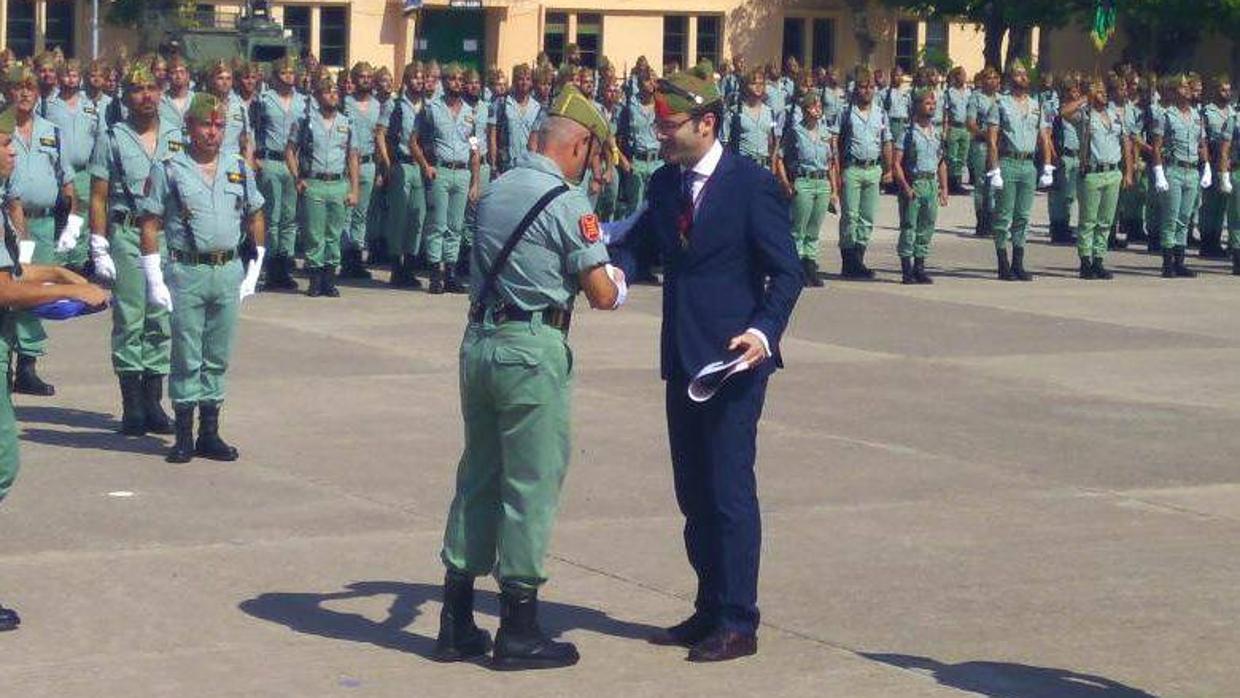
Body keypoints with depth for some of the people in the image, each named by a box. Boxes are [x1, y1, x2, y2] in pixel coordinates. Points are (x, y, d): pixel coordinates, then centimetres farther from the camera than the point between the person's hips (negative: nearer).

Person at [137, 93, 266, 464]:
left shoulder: (239, 169, 9)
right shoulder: (168, 170, -3)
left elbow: (255, 218, 18)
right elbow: (150, 225, -3)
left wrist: (254, 270, 12)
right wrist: (155, 279, -8)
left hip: (229, 271, 4)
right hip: (187, 270, -4)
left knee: (218, 357, 9)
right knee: (187, 357, 0)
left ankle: (210, 432, 16)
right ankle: (184, 436, 6)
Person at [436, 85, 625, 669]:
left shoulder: (495, 190, 10)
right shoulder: (567, 202, -12)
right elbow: (602, 296, -12)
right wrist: (615, 280, 10)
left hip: (480, 341, 7)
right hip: (532, 350, -7)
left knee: (477, 476, 14)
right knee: (531, 484, 1)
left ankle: (456, 621, 18)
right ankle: (518, 630, 6)